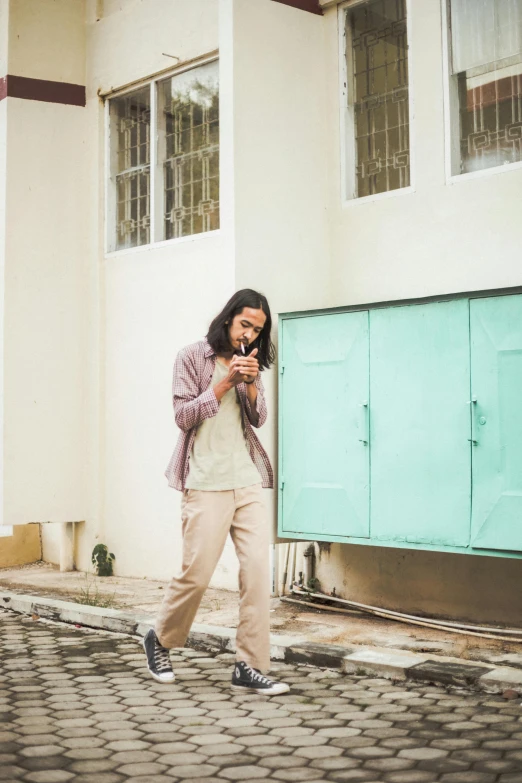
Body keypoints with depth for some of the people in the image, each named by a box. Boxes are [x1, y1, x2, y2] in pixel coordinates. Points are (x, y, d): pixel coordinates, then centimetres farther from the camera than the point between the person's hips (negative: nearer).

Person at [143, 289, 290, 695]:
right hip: (206, 482, -5)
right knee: (196, 573, -3)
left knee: (258, 568, -5)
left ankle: (250, 667, 1)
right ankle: (160, 640, 24)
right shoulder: (192, 357, 1)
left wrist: (251, 385, -8)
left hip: (247, 481, 5)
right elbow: (184, 415, -5)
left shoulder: (251, 363, 16)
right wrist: (225, 382, -13)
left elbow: (259, 418, 10)